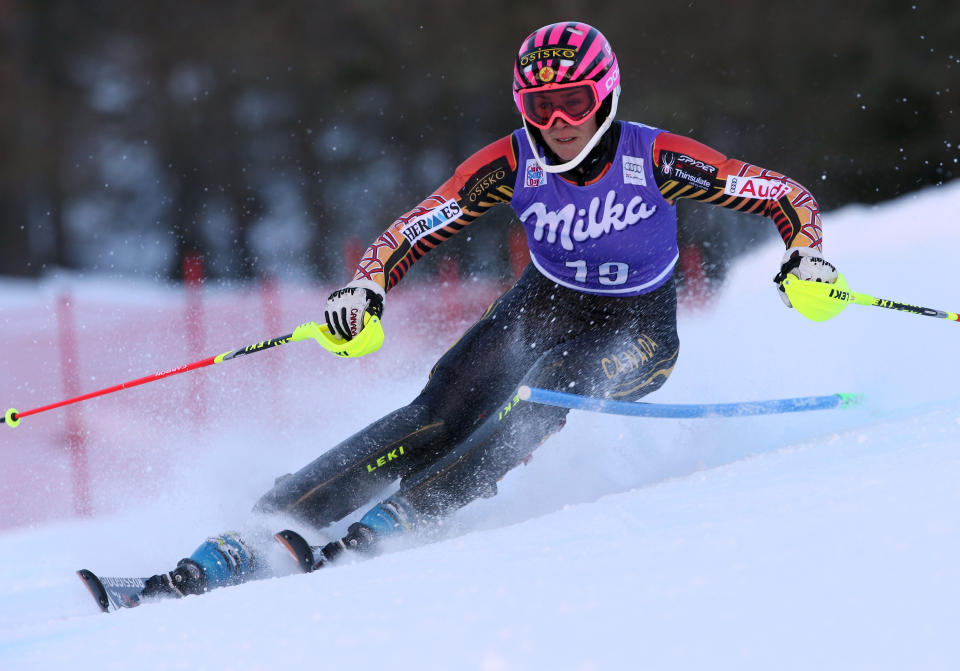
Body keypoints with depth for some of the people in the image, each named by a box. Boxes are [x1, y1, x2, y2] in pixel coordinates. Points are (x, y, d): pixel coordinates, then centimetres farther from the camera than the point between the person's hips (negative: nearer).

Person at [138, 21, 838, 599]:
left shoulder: (657, 158, -22)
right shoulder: (512, 163, -15)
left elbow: (789, 196, -15)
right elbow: (418, 227, -10)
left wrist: (807, 257, -33)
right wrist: (367, 287, -28)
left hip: (633, 336, -1)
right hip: (541, 307, 1)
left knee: (537, 394, -33)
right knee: (438, 415, -19)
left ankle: (392, 523, -36)